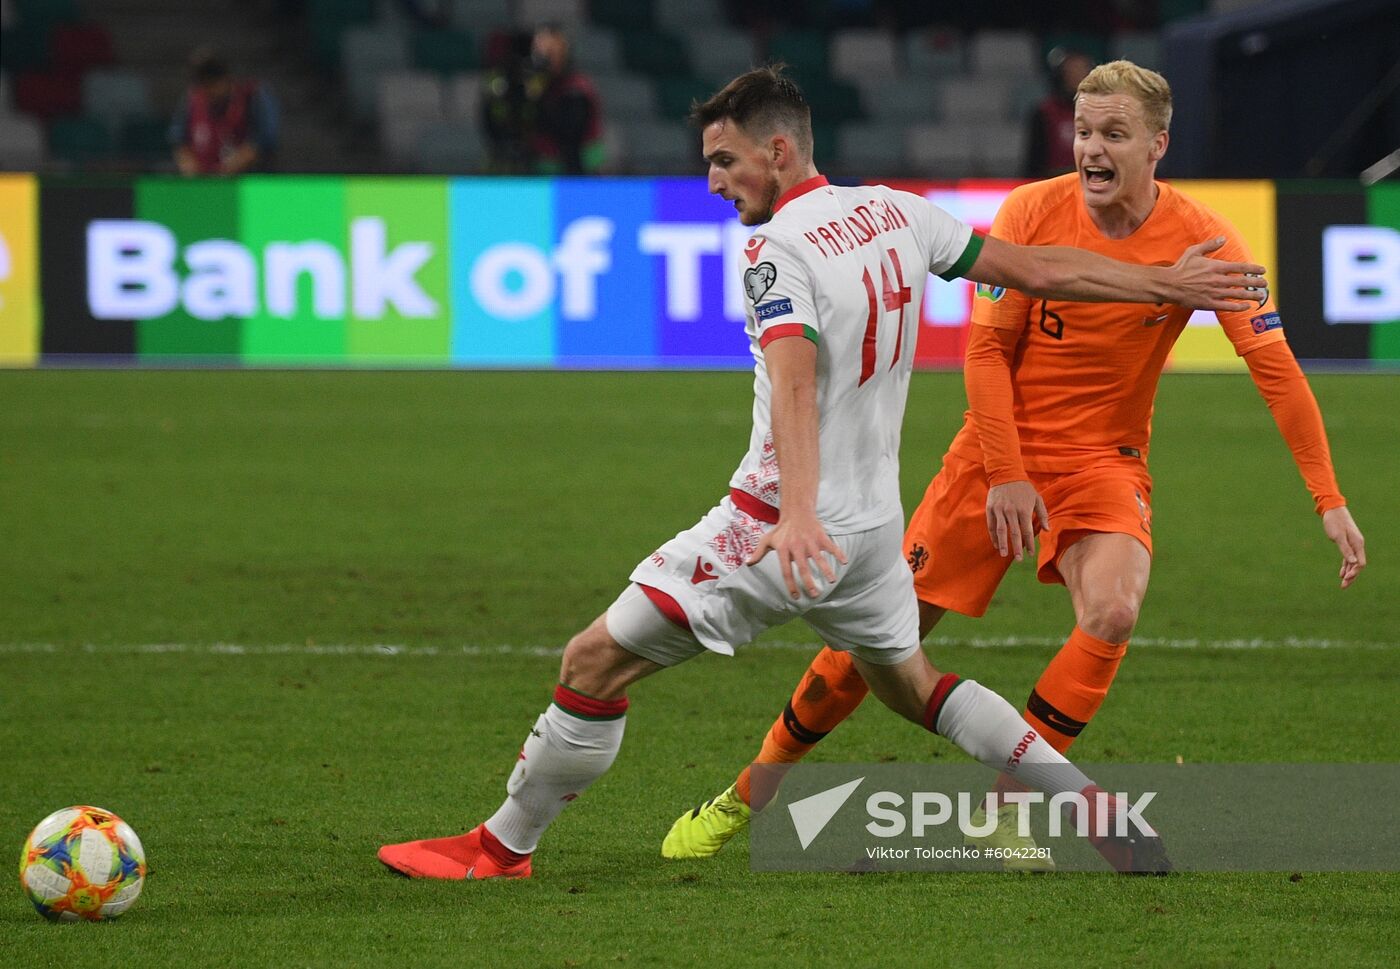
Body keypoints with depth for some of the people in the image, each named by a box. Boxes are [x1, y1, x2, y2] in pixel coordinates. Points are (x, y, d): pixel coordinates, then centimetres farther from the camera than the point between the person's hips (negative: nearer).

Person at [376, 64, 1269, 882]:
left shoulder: (778, 251, -17)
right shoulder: (897, 213, 4)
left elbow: (795, 382, -33)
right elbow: (1035, 269, 9)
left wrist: (798, 517, -46)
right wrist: (1163, 284, 21)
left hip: (782, 524, -8)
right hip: (874, 522, 8)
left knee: (595, 661, -1)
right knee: (909, 682, 27)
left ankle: (503, 846, 4)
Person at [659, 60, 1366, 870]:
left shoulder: (1201, 239, -14)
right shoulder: (1032, 212, -13)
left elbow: (1276, 369, -14)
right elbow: (987, 349, -6)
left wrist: (1330, 500, -20)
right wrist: (1005, 474, -14)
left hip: (1104, 461, 0)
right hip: (999, 449, 0)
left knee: (1113, 613, -28)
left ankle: (1005, 809, -11)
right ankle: (750, 795, 17)